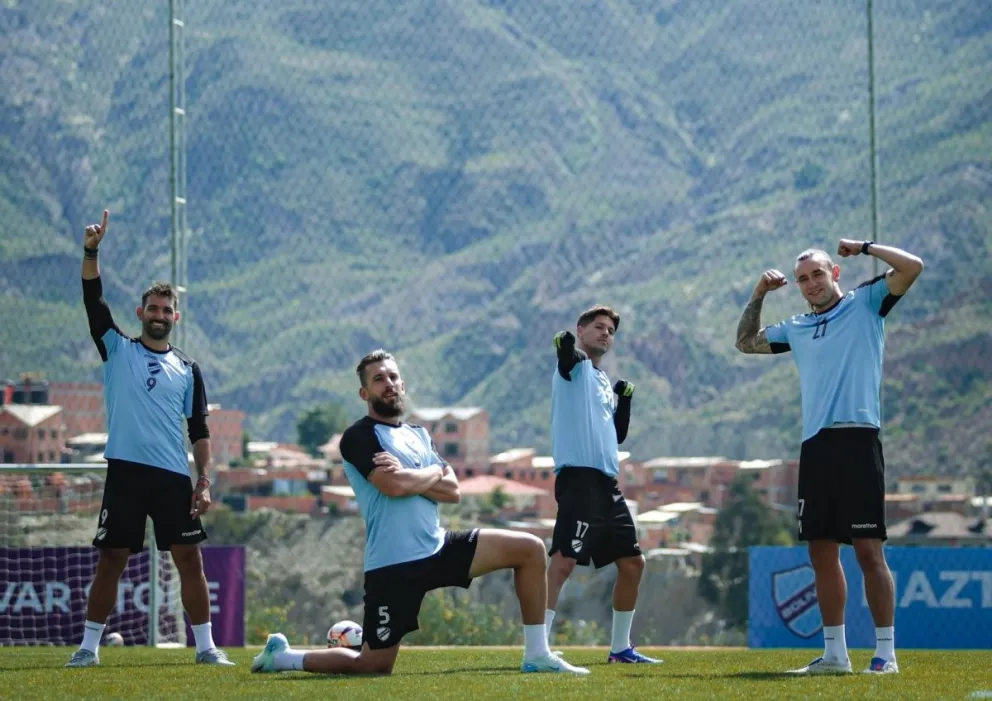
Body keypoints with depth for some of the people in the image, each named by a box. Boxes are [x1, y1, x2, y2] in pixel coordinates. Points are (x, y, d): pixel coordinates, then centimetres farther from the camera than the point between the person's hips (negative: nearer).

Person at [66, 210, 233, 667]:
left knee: (190, 560, 0)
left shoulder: (187, 370, 11)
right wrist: (91, 251, -18)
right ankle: (88, 647, 8)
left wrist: (204, 480, 1)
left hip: (173, 477, 1)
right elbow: (93, 301, -5)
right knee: (111, 560, 0)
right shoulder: (118, 350, 7)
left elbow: (199, 429, 11)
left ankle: (205, 646, 7)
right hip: (125, 473, -1)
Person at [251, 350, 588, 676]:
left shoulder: (418, 435, 16)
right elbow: (394, 485, -24)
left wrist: (410, 477, -14)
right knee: (373, 665, -6)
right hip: (393, 565, -7)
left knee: (530, 549, -1)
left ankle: (536, 655, 5)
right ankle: (281, 656, 17)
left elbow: (452, 491, 3)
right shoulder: (359, 437, -7)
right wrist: (434, 473, -4)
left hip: (438, 548, 7)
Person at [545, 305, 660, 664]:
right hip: (579, 477, -9)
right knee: (564, 560, -20)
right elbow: (568, 357, -26)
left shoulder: (604, 382, 23)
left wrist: (625, 400, 11)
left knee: (632, 563, 14)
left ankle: (620, 647, 25)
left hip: (607, 485, 9)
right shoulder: (576, 364, 0)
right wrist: (565, 348, -49)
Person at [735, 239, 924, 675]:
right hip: (815, 447, 6)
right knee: (822, 552, 7)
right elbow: (746, 342, 32)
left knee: (868, 550, -8)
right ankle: (835, 653, 14)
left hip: (857, 441, -6)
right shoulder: (796, 329, 20)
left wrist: (864, 247, 0)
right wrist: (759, 294, 21)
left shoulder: (865, 304, 5)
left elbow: (913, 267, -6)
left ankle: (885, 652, -6)